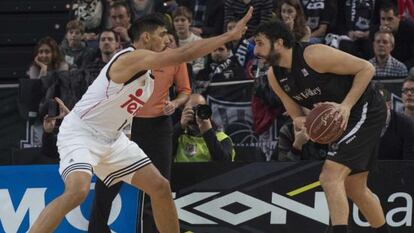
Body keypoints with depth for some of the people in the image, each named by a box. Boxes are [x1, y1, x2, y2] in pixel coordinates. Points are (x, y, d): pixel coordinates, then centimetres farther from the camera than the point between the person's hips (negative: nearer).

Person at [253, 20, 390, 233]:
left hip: (366, 110, -9)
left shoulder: (314, 55, -24)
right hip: (342, 120, 9)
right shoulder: (274, 76, 0)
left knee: (330, 177, -20)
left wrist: (346, 106, -26)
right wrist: (300, 121, -15)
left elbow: (366, 68, -19)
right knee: (354, 187, 16)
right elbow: (295, 113, 10)